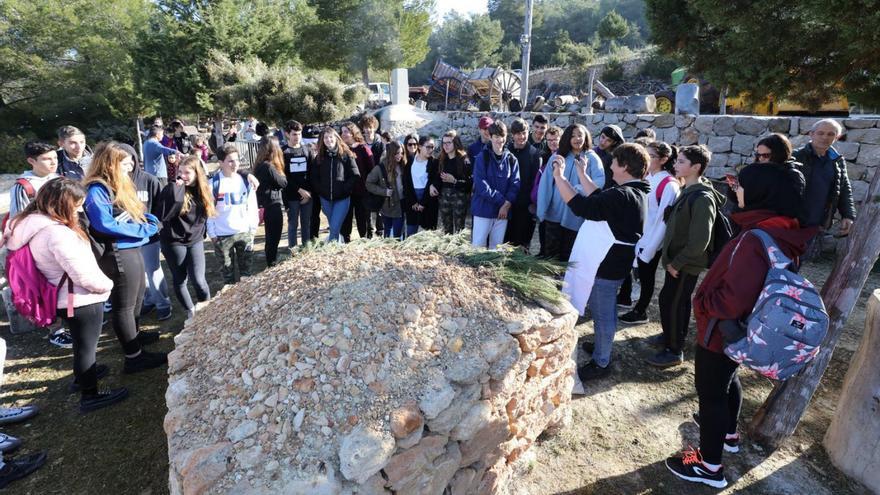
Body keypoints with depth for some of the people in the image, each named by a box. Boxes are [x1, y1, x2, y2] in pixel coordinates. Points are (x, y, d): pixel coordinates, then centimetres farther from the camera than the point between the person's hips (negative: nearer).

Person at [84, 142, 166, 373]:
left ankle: (133, 335, 46)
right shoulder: (97, 190, -17)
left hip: (132, 249, 10)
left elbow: (136, 214, 18)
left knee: (137, 296, 25)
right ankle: (134, 357, 11)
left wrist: (150, 220, -2)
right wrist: (143, 229, -20)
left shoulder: (119, 186, 12)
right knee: (124, 304, 0)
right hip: (118, 254, -10)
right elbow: (104, 224, -25)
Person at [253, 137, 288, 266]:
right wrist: (281, 174, 4)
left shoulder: (260, 165, 6)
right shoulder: (268, 166, -21)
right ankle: (272, 265, 12)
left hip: (266, 205, 9)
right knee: (274, 237, 3)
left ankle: (271, 263, 31)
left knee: (270, 237, 19)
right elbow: (283, 183, -12)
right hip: (273, 205, -9)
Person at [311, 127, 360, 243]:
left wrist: (345, 189, -10)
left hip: (342, 198, -4)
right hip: (325, 199, 4)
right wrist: (321, 191, -2)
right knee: (334, 228, 14)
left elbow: (355, 175, -7)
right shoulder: (319, 157, 7)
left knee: (335, 228, -10)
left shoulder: (346, 155, -4)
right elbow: (314, 178, 9)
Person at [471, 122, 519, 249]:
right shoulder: (482, 157, -4)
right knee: (478, 246, -2)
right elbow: (481, 185, -11)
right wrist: (502, 200, -13)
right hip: (483, 209, -3)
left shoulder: (511, 159, 7)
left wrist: (507, 204, -12)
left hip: (503, 210, 3)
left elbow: (515, 184, 2)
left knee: (497, 248, 10)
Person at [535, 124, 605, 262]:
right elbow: (545, 184, -1)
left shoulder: (592, 158, -1)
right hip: (554, 213, 2)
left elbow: (600, 182, -13)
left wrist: (579, 189, -26)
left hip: (576, 216, -1)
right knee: (550, 253, 6)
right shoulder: (557, 156, 5)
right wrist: (542, 209, -9)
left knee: (568, 254, 11)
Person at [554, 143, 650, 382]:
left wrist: (559, 176, -22)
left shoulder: (622, 196, -25)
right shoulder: (634, 192, 7)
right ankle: (601, 347, 42)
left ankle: (600, 363, 19)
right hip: (609, 262, 10)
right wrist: (582, 174, 19)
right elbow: (598, 199, 14)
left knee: (603, 314, 4)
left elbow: (582, 206, -30)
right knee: (604, 312, 24)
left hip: (606, 266, -10)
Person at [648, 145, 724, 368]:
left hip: (685, 265, -9)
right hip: (677, 260, 9)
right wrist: (672, 259, 11)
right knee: (670, 300, 20)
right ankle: (670, 335, 39)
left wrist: (676, 262, -17)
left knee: (672, 303, 0)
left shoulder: (702, 198, -21)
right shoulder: (688, 191, 8)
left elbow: (699, 241, -25)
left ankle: (674, 351, 14)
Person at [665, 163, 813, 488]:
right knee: (727, 379, 29)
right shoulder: (782, 234, -1)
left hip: (722, 332, -9)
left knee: (710, 391, 6)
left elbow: (732, 301, -34)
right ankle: (728, 434, 52)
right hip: (743, 329, 9)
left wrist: (701, 300, -17)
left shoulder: (753, 240, -31)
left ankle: (710, 466, 23)